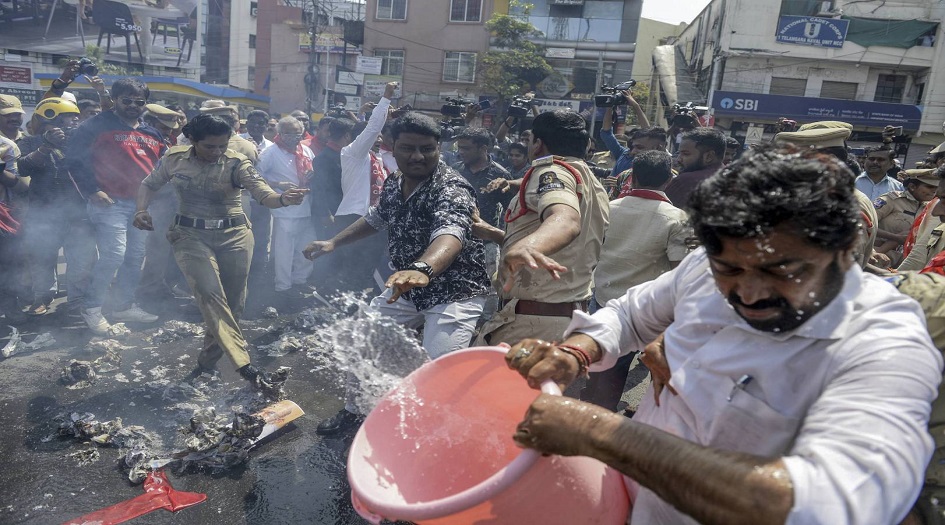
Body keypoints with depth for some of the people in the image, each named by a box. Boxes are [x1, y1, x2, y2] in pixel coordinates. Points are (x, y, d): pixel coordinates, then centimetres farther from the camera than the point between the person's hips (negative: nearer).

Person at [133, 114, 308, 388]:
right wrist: (141, 210, -5)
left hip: (234, 235, 0)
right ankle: (242, 363, -22)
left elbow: (263, 193, -25)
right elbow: (149, 184, 14)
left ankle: (208, 361, 25)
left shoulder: (237, 163, -11)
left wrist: (282, 199, -48)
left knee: (232, 302, 3)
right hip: (191, 234, 0)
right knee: (209, 292, -21)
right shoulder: (175, 158, -2)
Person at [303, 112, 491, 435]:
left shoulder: (451, 189, -24)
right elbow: (376, 218, 21)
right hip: (406, 288, 8)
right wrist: (332, 243, 16)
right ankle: (354, 410, 38)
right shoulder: (393, 183, 0)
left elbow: (450, 234, -45)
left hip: (455, 292, -7)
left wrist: (422, 269, -65)